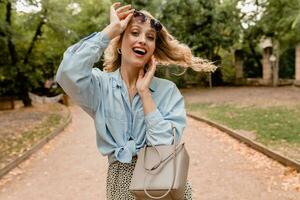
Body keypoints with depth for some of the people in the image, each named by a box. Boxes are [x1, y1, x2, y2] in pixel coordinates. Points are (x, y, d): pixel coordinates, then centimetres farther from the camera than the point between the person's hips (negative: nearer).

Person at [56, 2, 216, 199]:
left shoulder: (168, 90, -5)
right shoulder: (101, 85, -5)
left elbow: (167, 144, -16)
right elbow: (69, 73, -27)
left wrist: (144, 92, -15)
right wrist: (111, 30, -17)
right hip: (122, 184, 0)